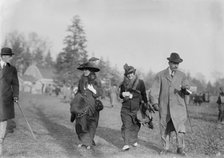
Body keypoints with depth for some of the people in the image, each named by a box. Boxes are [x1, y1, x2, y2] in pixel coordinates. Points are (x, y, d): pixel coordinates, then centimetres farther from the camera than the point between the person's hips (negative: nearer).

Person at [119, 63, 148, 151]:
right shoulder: (124, 83, 7)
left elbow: (143, 95, 2)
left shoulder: (140, 82, 0)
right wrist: (123, 94, -9)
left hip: (136, 108, 0)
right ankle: (126, 144, -12)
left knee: (135, 125, 11)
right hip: (126, 108, 1)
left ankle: (134, 140, 31)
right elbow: (120, 95, 12)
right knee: (126, 125, -9)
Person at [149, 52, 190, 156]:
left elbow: (186, 87, 5)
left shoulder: (182, 75, 9)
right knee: (164, 128, 7)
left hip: (178, 106, 0)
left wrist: (185, 89, -20)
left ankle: (180, 148, 6)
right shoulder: (160, 75, 4)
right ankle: (165, 148, 21)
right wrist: (155, 102, -12)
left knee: (180, 128, -8)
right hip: (164, 107, 0)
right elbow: (154, 90, 0)